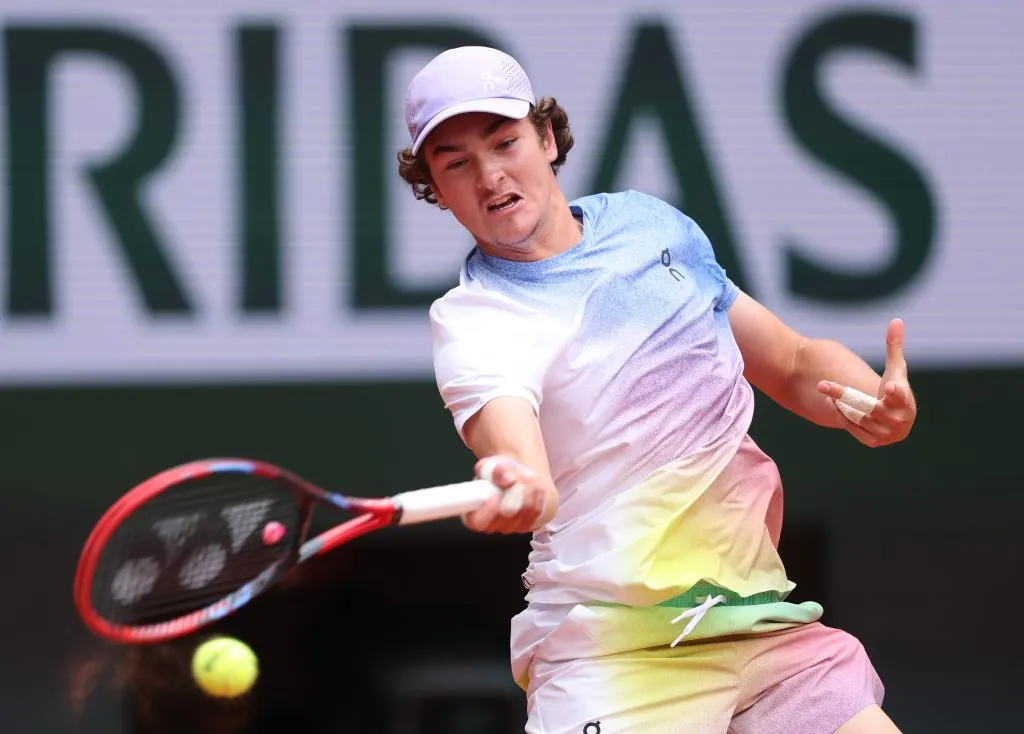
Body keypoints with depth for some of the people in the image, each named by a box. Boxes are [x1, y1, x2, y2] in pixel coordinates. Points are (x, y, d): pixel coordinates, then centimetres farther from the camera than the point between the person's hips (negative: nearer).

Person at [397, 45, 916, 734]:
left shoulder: (652, 224, 12)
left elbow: (795, 364, 19)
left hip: (763, 619, 5)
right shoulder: (473, 320, -5)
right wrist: (516, 489, -50)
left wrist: (871, 400, -4)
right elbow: (527, 472, -25)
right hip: (611, 646, -5)